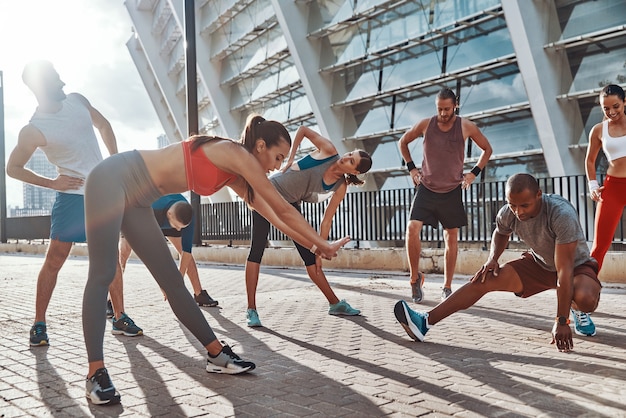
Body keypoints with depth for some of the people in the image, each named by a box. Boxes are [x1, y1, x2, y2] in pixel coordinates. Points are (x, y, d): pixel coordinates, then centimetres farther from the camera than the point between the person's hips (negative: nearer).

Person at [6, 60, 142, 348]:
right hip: (72, 196, -5)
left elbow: (103, 125, 19)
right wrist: (51, 183, -11)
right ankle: (39, 324, 7)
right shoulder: (34, 130, -12)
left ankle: (120, 319, 17)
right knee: (54, 260, -6)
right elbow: (13, 168, -2)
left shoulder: (77, 100, 2)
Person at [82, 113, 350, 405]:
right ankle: (95, 373, -7)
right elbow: (284, 209, -12)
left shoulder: (234, 173, 10)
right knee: (102, 275, -11)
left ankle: (217, 355, 11)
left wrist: (314, 246, 14)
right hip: (112, 180, -9)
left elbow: (274, 217, 15)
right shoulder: (237, 154, -16)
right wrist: (323, 244, -4)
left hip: (134, 199, 9)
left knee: (172, 281, 7)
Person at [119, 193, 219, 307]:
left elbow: (186, 250, -32)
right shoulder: (153, 210, -48)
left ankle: (200, 295, -1)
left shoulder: (188, 217, -37)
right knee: (123, 253, -19)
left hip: (165, 217, 3)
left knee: (186, 253, -9)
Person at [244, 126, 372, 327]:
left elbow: (326, 221, -6)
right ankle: (251, 310, -6)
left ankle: (335, 304, 17)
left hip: (291, 205, 3)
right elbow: (303, 129, -4)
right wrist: (290, 158, -10)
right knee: (256, 250, -10)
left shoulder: (340, 187, -10)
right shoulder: (328, 151, -17)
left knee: (310, 256, 3)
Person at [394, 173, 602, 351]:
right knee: (484, 278, -15)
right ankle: (425, 321, -20)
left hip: (576, 264, -4)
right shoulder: (507, 214, -20)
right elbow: (500, 233, 8)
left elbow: (564, 270, -38)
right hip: (539, 263, 4)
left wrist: (561, 322, -38)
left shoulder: (562, 214, -37)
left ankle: (575, 312, 4)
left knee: (585, 299, -37)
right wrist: (493, 258, -13)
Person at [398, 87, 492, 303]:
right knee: (412, 228, -18)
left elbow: (487, 149, 10)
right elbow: (403, 142, 13)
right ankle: (415, 276, 2)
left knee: (451, 238, 6)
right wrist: (411, 167, 4)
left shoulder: (466, 127, -5)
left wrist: (474, 173, 0)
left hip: (452, 191, 0)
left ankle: (447, 287, 18)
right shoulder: (425, 124, -3)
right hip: (426, 188, 0)